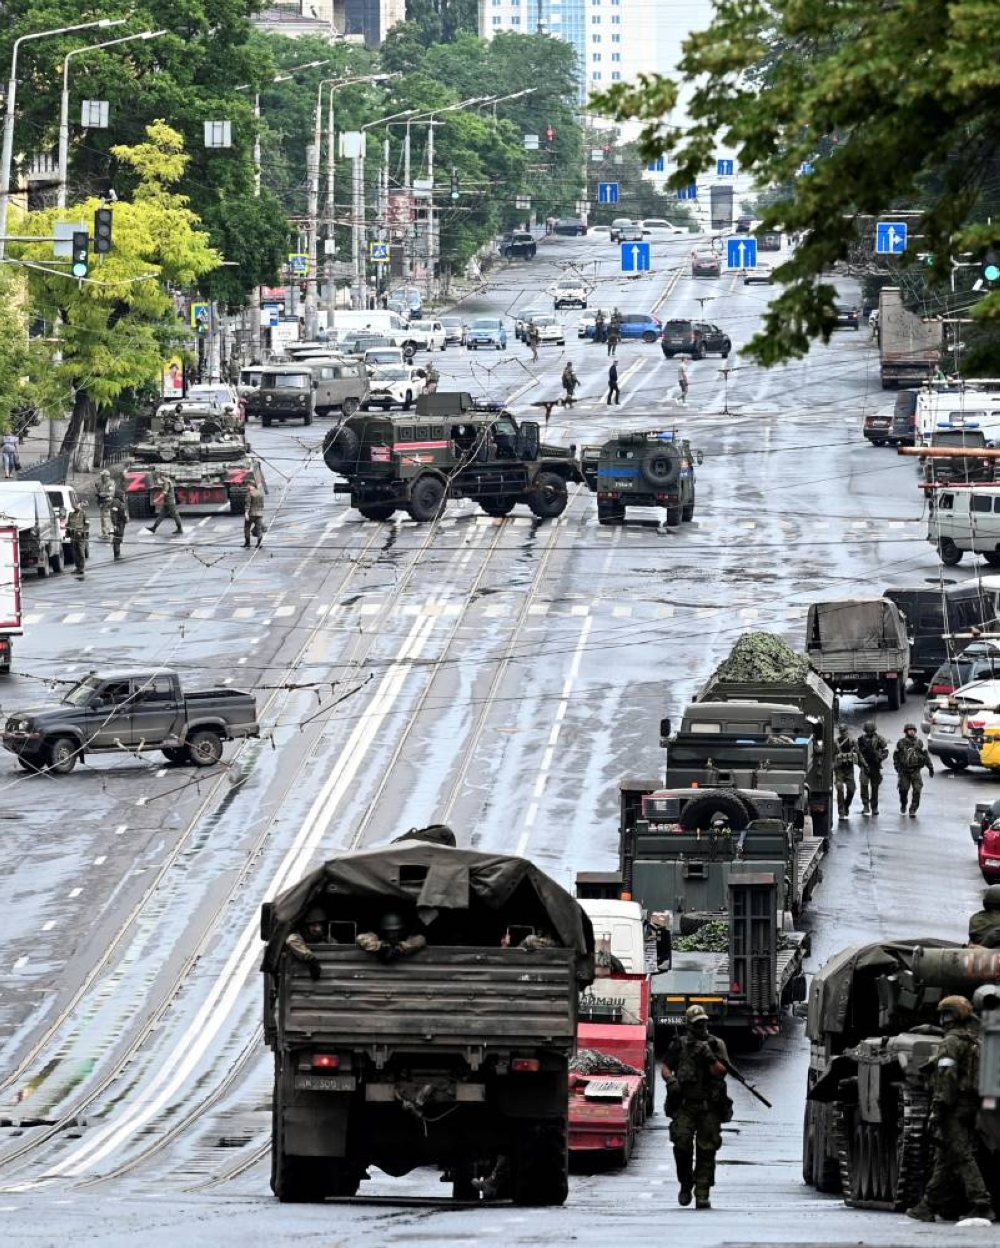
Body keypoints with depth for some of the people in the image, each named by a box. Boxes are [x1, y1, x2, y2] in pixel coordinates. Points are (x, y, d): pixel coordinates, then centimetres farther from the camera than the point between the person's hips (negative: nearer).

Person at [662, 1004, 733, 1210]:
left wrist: (709, 1058, -19)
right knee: (682, 1143, -12)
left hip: (709, 1107, 0)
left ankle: (702, 1194, -2)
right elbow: (666, 1068, 11)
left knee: (706, 1150, -4)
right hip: (684, 1105, 0)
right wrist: (671, 1080, -10)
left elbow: (721, 1072, -2)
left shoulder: (716, 1045, 8)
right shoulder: (679, 1045, 10)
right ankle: (685, 1185, 10)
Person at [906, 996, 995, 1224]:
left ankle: (981, 1205, -15)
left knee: (962, 1157, -9)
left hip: (955, 1108, -9)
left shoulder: (952, 1042, -11)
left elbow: (947, 1077, -18)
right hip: (972, 1107, 9)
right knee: (944, 1158, 13)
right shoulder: (976, 1041, 16)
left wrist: (938, 1108, -18)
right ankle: (928, 1206, 18)